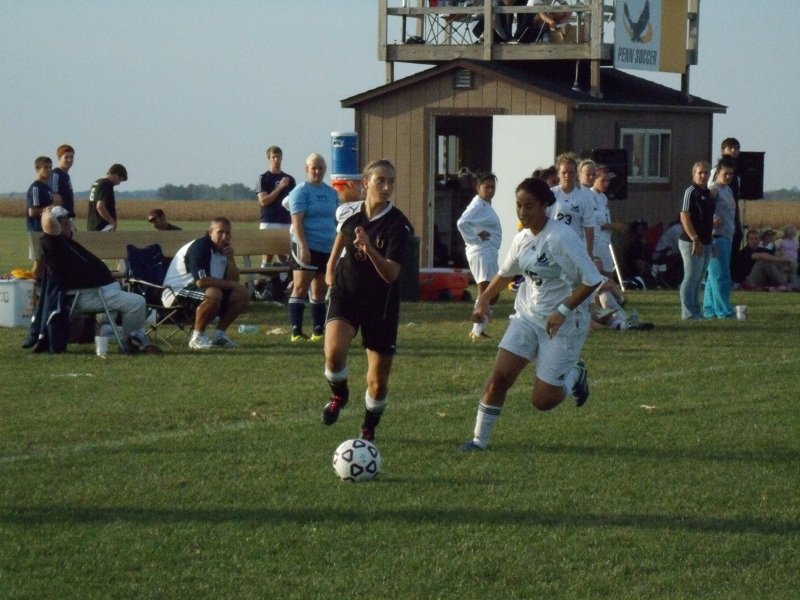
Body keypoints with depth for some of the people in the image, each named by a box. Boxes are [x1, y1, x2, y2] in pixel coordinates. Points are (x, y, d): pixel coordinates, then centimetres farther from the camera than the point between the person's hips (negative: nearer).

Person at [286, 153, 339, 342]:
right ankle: (296, 332, -10)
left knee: (321, 290, 10)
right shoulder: (301, 191, -5)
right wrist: (304, 247, -21)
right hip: (307, 247, -7)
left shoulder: (332, 193, 16)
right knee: (301, 287, -9)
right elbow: (297, 221, -12)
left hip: (327, 248, 7)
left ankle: (318, 331, 15)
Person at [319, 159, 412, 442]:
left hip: (380, 302, -1)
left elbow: (390, 275, -25)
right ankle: (339, 394, 5)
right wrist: (331, 267, 22)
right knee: (334, 351, -27)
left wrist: (369, 249, -39)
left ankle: (369, 429, 30)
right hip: (346, 293, 1)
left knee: (378, 381, 3)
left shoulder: (398, 225, -17)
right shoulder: (350, 213, -5)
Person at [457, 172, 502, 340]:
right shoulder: (477, 205, -14)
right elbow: (462, 223, -28)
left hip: (490, 252, 10)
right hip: (481, 252, -10)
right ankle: (477, 331, -7)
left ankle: (479, 330, 21)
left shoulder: (485, 205, 17)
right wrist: (475, 239, -20)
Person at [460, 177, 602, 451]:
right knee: (499, 378, -7)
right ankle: (479, 439, 6)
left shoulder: (562, 237, -20)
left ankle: (575, 375, 27)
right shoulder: (522, 239, 3)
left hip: (563, 325, -6)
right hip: (527, 317, 6)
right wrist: (483, 300, 10)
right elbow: (506, 273, 21)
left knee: (542, 400, -4)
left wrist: (563, 310, -23)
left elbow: (592, 280, -20)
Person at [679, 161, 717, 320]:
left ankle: (695, 311, 20)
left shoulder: (708, 193, 14)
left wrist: (712, 242, 21)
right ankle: (688, 313, -3)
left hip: (705, 242, 9)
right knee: (691, 277, -6)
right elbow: (684, 218, -17)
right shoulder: (691, 192, -11)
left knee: (698, 278, 13)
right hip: (692, 243, -9)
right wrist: (695, 240, -21)